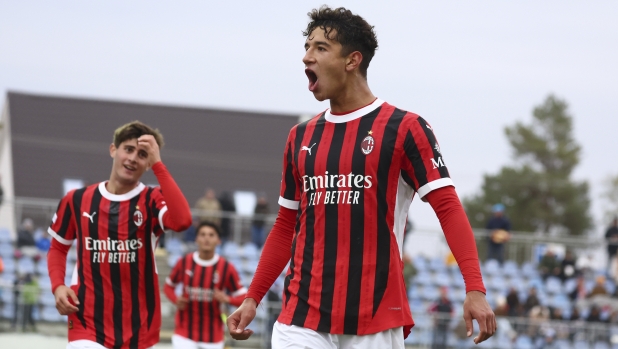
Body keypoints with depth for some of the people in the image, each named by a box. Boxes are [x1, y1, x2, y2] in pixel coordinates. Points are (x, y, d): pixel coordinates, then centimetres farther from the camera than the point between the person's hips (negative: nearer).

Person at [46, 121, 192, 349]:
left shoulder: (153, 201, -4)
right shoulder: (77, 200, 2)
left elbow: (182, 221, -27)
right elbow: (58, 248, 16)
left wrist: (158, 164, -23)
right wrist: (58, 286, -3)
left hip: (139, 328, 1)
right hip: (88, 323, -1)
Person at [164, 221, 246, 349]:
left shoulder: (226, 268, -5)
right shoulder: (184, 263, -2)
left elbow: (244, 298, -2)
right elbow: (169, 286, 13)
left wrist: (227, 299, -22)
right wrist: (176, 300, -8)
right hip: (184, 333, 0)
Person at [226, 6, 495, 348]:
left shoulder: (404, 128, -2)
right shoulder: (301, 137, 14)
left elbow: (448, 208, -9)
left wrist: (475, 288, -20)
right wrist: (252, 298, 15)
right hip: (302, 319, 4)